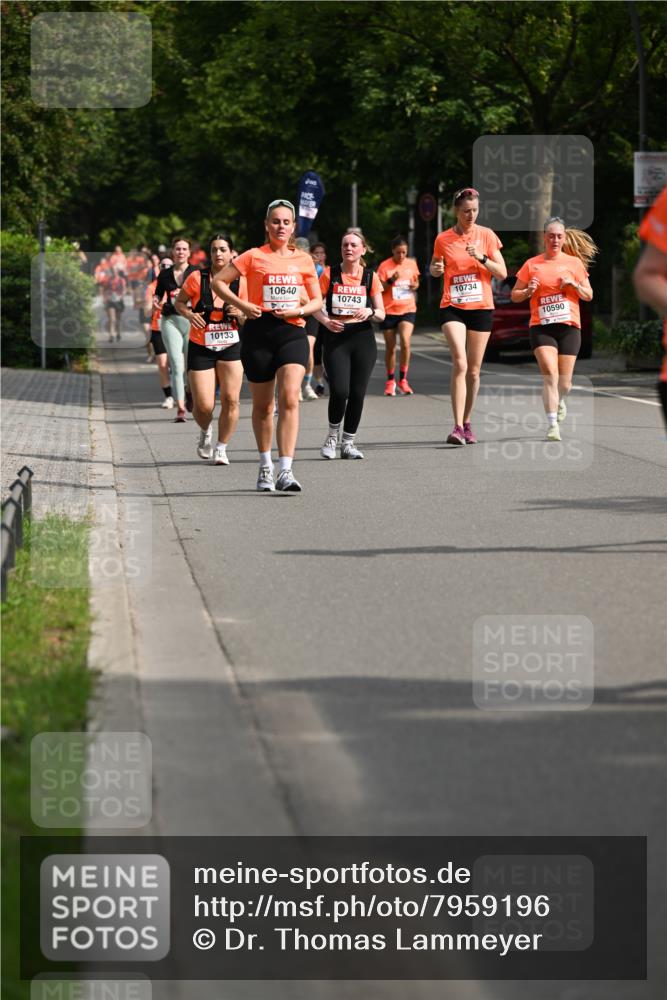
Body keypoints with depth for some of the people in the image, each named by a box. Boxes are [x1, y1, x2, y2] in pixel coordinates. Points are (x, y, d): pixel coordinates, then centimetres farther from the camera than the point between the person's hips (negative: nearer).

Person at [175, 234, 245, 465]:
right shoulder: (197, 278, -6)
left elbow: (247, 321, 7)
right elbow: (179, 302, 7)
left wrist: (240, 314, -16)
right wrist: (189, 315, -13)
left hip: (231, 346, 1)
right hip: (200, 348, -1)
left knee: (230, 400, -9)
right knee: (204, 406, -5)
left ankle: (221, 447, 10)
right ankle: (205, 431, 30)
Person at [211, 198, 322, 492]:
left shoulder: (304, 260, 9)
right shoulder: (254, 257, 2)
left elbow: (317, 301, 14)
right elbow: (218, 282, 3)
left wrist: (298, 310, -6)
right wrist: (241, 305, -9)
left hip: (292, 332, 1)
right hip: (258, 334, -1)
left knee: (289, 399, -17)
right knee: (263, 405, 8)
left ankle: (286, 471, -21)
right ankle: (265, 466, 28)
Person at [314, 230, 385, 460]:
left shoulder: (370, 277, 6)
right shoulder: (330, 274, 2)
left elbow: (381, 313, 7)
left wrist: (370, 311, -15)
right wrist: (326, 321, -15)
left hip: (363, 337, 2)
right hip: (336, 337, -2)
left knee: (357, 393, 1)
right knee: (339, 391, -15)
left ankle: (348, 442, 14)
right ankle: (333, 435, 9)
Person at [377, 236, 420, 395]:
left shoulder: (411, 264, 5)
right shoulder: (384, 266, -6)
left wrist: (415, 285, -4)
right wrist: (391, 281, -22)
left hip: (408, 310, 1)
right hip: (389, 310, -1)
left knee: (405, 342, -19)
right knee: (390, 347, 8)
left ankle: (403, 380, -7)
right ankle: (390, 381, 24)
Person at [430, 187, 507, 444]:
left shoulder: (487, 235, 2)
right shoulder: (443, 239, 1)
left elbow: (502, 273, 0)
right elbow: (434, 270, 16)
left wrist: (482, 258, -16)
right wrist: (436, 269, -7)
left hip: (481, 307, 2)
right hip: (452, 307, -2)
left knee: (473, 370, 7)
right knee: (459, 363, -19)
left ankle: (467, 424, 23)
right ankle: (457, 426, -22)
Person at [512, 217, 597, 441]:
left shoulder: (574, 263, 8)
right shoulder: (532, 264, 6)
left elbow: (589, 296, 11)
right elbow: (515, 295, 12)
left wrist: (574, 284, -8)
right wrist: (528, 291, -9)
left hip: (569, 326, 1)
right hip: (541, 327, -1)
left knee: (564, 382, 5)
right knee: (550, 375, -19)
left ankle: (559, 401, 40)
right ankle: (552, 424, -18)